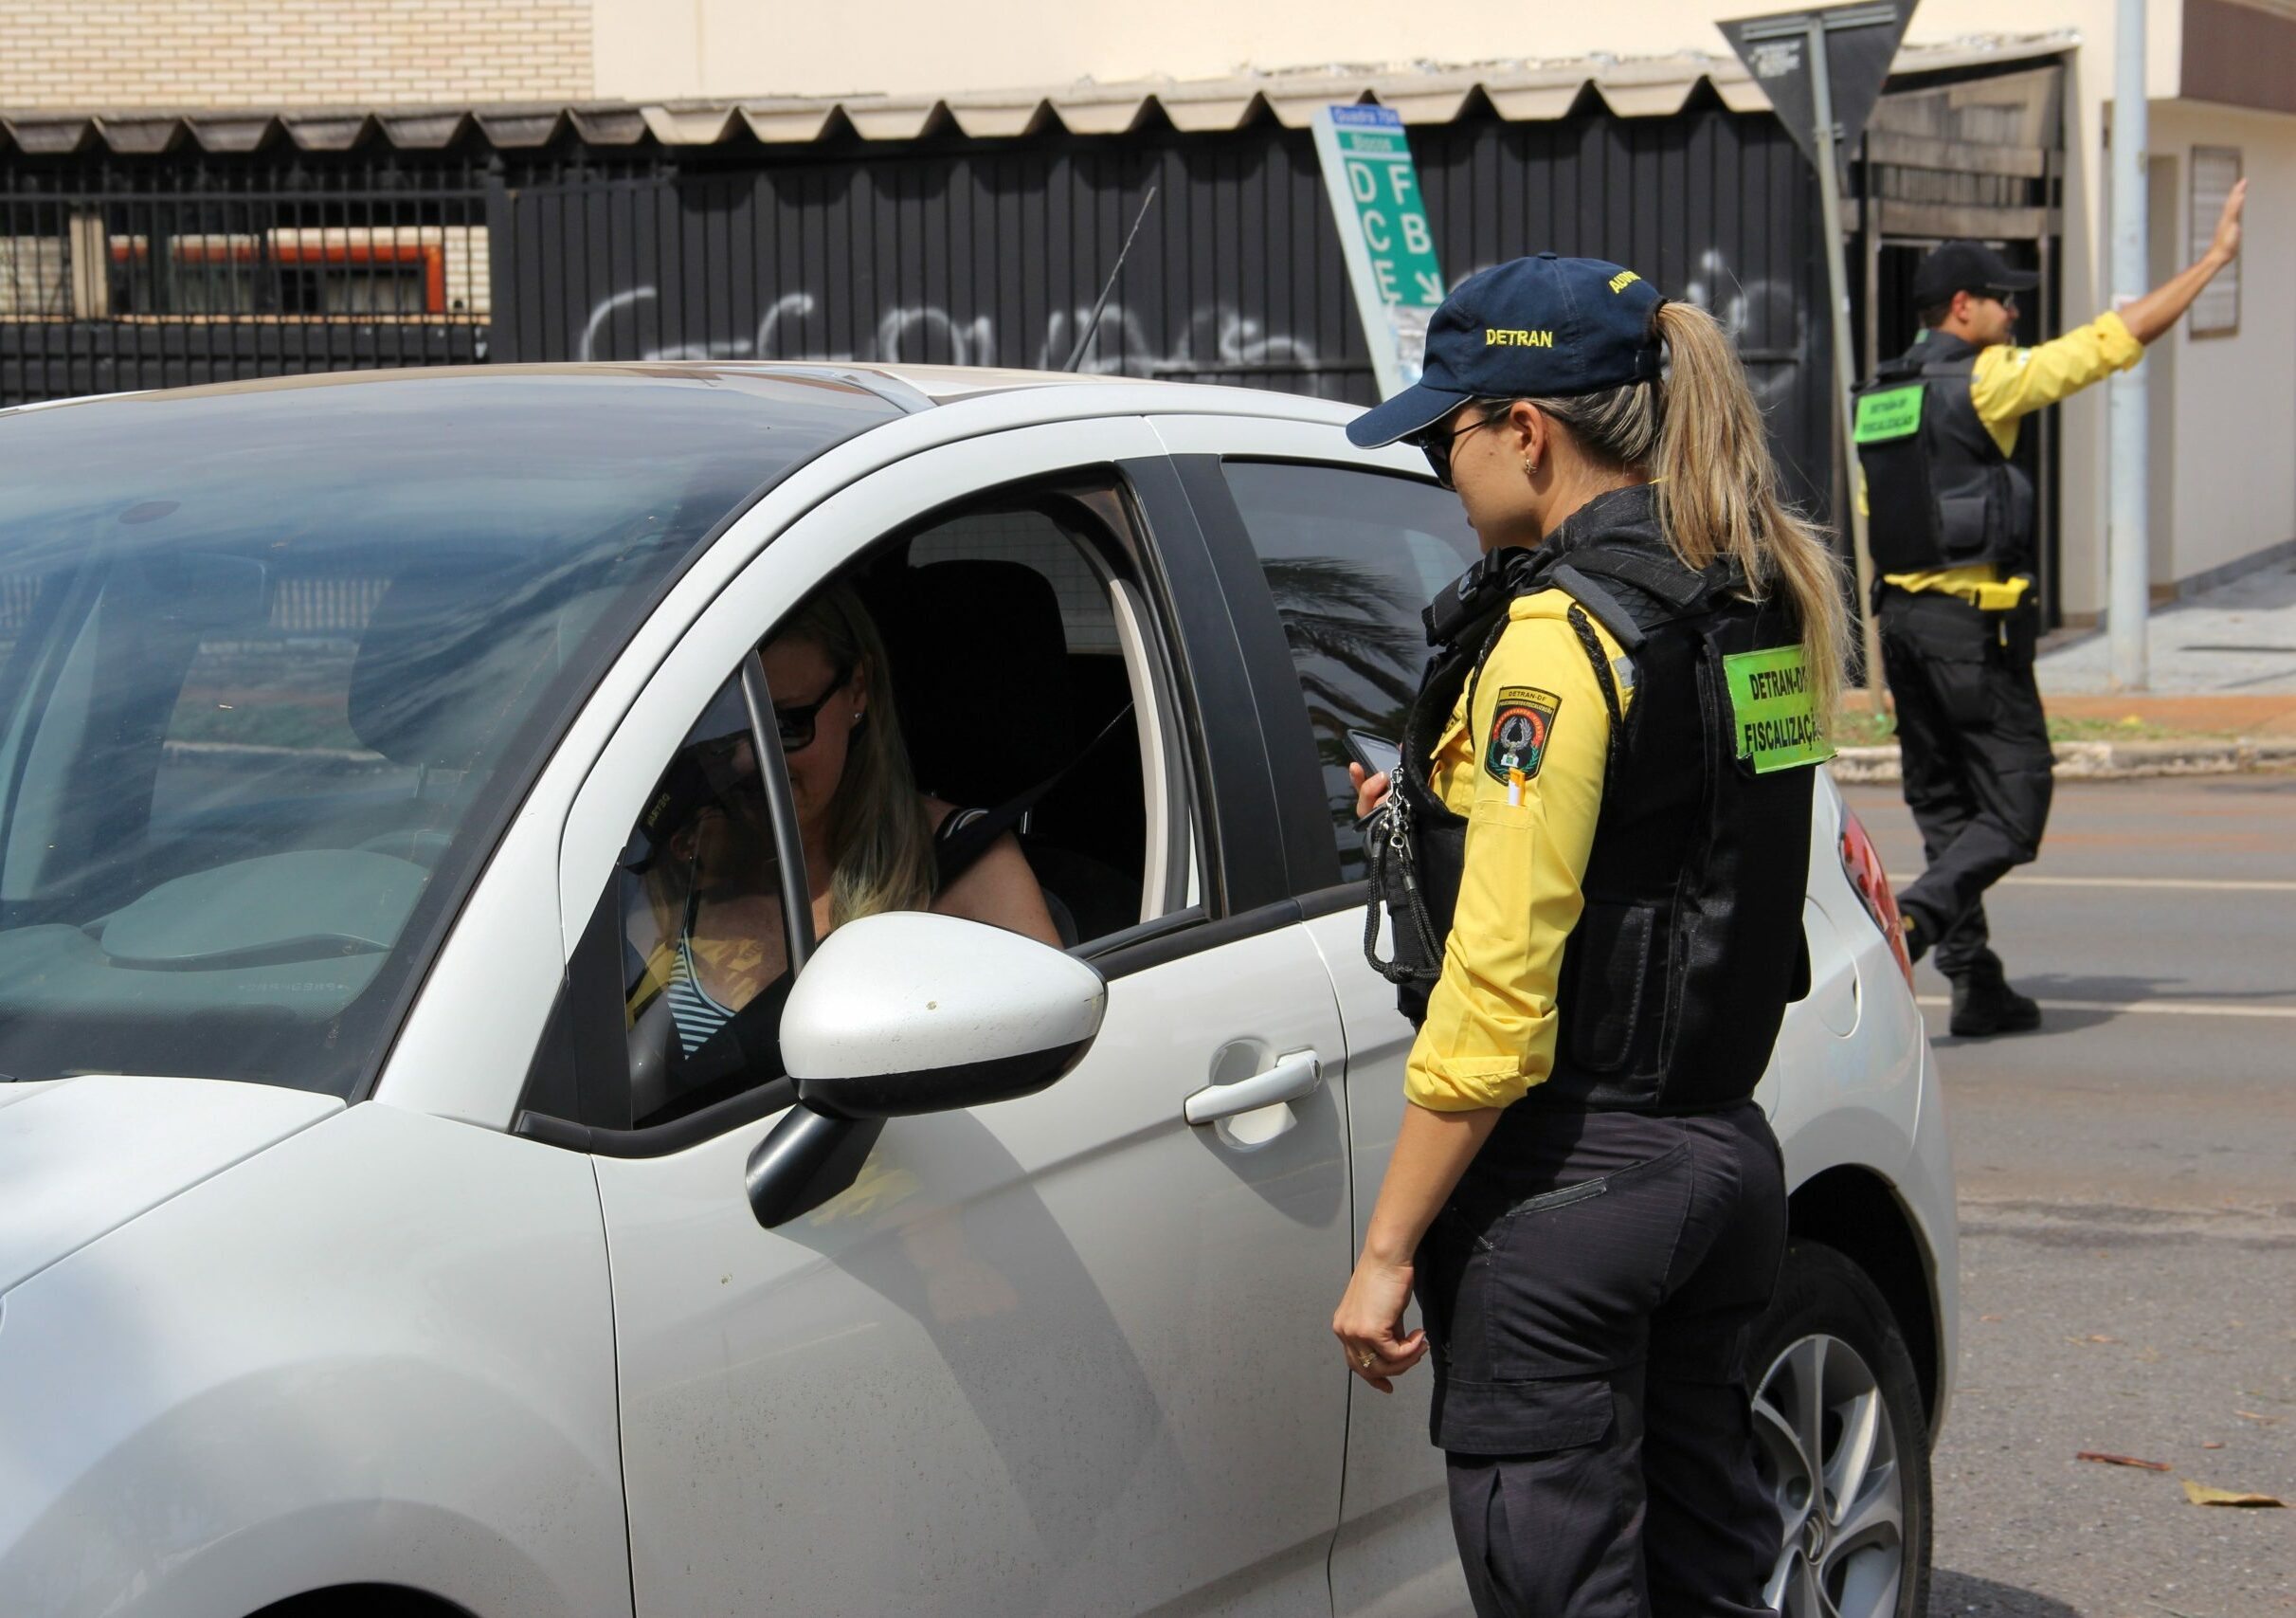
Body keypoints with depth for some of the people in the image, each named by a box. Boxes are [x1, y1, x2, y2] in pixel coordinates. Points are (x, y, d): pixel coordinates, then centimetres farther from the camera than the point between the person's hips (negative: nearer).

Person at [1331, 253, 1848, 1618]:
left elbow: (1502, 989, -20)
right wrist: (1454, 799, 21)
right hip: (1726, 1148, 9)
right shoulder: (1762, 599, 9)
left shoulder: (1560, 633, -17)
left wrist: (1389, 1248, -16)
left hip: (1570, 1173, -9)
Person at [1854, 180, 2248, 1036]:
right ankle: (1909, 920, -22)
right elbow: (2114, 339, -11)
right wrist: (2214, 257, -4)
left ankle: (1976, 986, 11)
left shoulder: (1879, 397, 13)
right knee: (2014, 807, -2)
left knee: (1944, 807, 11)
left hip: (1903, 614, 8)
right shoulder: (1983, 381, -11)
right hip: (1974, 620, -8)